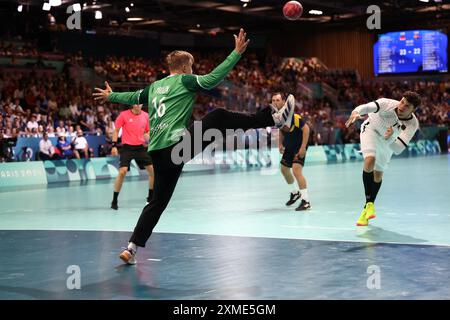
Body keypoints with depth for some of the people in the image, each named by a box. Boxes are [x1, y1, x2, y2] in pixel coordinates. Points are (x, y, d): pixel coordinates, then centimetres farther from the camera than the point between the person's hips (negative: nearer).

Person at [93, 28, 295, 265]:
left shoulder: (155, 86, 23)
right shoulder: (184, 80, 3)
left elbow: (132, 97, 37)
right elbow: (212, 79, -9)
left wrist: (110, 96, 56)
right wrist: (237, 53, -6)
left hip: (157, 152, 7)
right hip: (176, 145, -7)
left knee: (158, 202, 14)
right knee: (218, 117, -3)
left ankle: (131, 248, 10)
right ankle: (275, 118, -9)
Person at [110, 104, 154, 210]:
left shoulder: (146, 116, 4)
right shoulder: (124, 115, -6)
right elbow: (116, 130, 0)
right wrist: (114, 145, -8)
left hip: (140, 147, 4)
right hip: (127, 147, -4)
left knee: (152, 169, 0)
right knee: (122, 172, -17)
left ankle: (150, 198, 18)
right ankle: (114, 201, -4)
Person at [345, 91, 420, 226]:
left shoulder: (412, 124, -31)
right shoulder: (387, 104, -36)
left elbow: (398, 149, -36)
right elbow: (366, 107, -51)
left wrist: (389, 138, -55)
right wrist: (356, 112, -72)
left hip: (389, 142, 3)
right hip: (371, 129, -3)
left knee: (378, 175, 12)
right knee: (370, 161, -28)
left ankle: (366, 210, 30)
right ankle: (369, 204, -16)